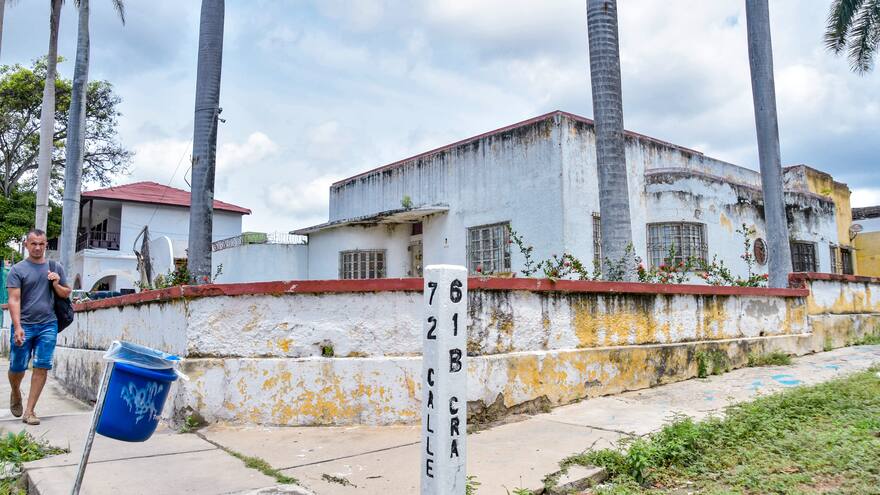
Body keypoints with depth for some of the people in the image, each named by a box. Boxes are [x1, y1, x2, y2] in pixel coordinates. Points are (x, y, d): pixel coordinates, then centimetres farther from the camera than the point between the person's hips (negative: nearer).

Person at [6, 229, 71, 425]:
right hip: (24, 325, -2)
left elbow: (66, 294, 17)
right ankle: (15, 394, 40)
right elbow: (14, 300, -7)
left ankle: (29, 411, 8)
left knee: (42, 368, -2)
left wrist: (56, 284, -5)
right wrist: (17, 327, -17)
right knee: (17, 368, 8)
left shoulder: (55, 268, 10)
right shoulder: (17, 269, 0)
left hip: (48, 325, 2)